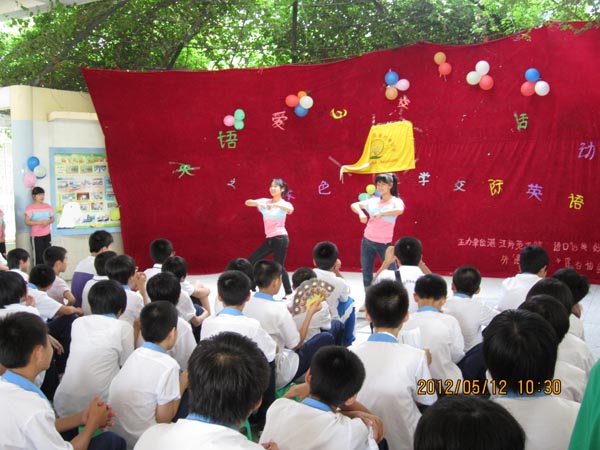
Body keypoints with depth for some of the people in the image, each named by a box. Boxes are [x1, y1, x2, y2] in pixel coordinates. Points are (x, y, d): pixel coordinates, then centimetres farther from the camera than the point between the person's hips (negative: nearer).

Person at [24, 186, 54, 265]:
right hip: (36, 236, -4)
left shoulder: (48, 206, 5)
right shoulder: (30, 208, -8)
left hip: (47, 235, 4)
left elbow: (52, 218, 11)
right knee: (38, 256, -2)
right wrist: (40, 222, -22)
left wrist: (48, 221, -12)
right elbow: (27, 222, -12)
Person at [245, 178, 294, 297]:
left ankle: (289, 293, 6)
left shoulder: (284, 204, -5)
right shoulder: (264, 201, 7)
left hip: (281, 238, -6)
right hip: (270, 239, 6)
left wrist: (275, 205, -42)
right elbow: (247, 202, -6)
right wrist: (259, 203, -26)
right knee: (251, 261, 6)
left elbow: (291, 209, -30)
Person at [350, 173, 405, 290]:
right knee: (366, 275, 11)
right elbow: (354, 205, 5)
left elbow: (400, 210, -29)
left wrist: (381, 213, -29)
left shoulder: (396, 201, -6)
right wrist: (361, 213, -14)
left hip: (384, 244, -4)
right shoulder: (373, 201, 6)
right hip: (367, 241, 5)